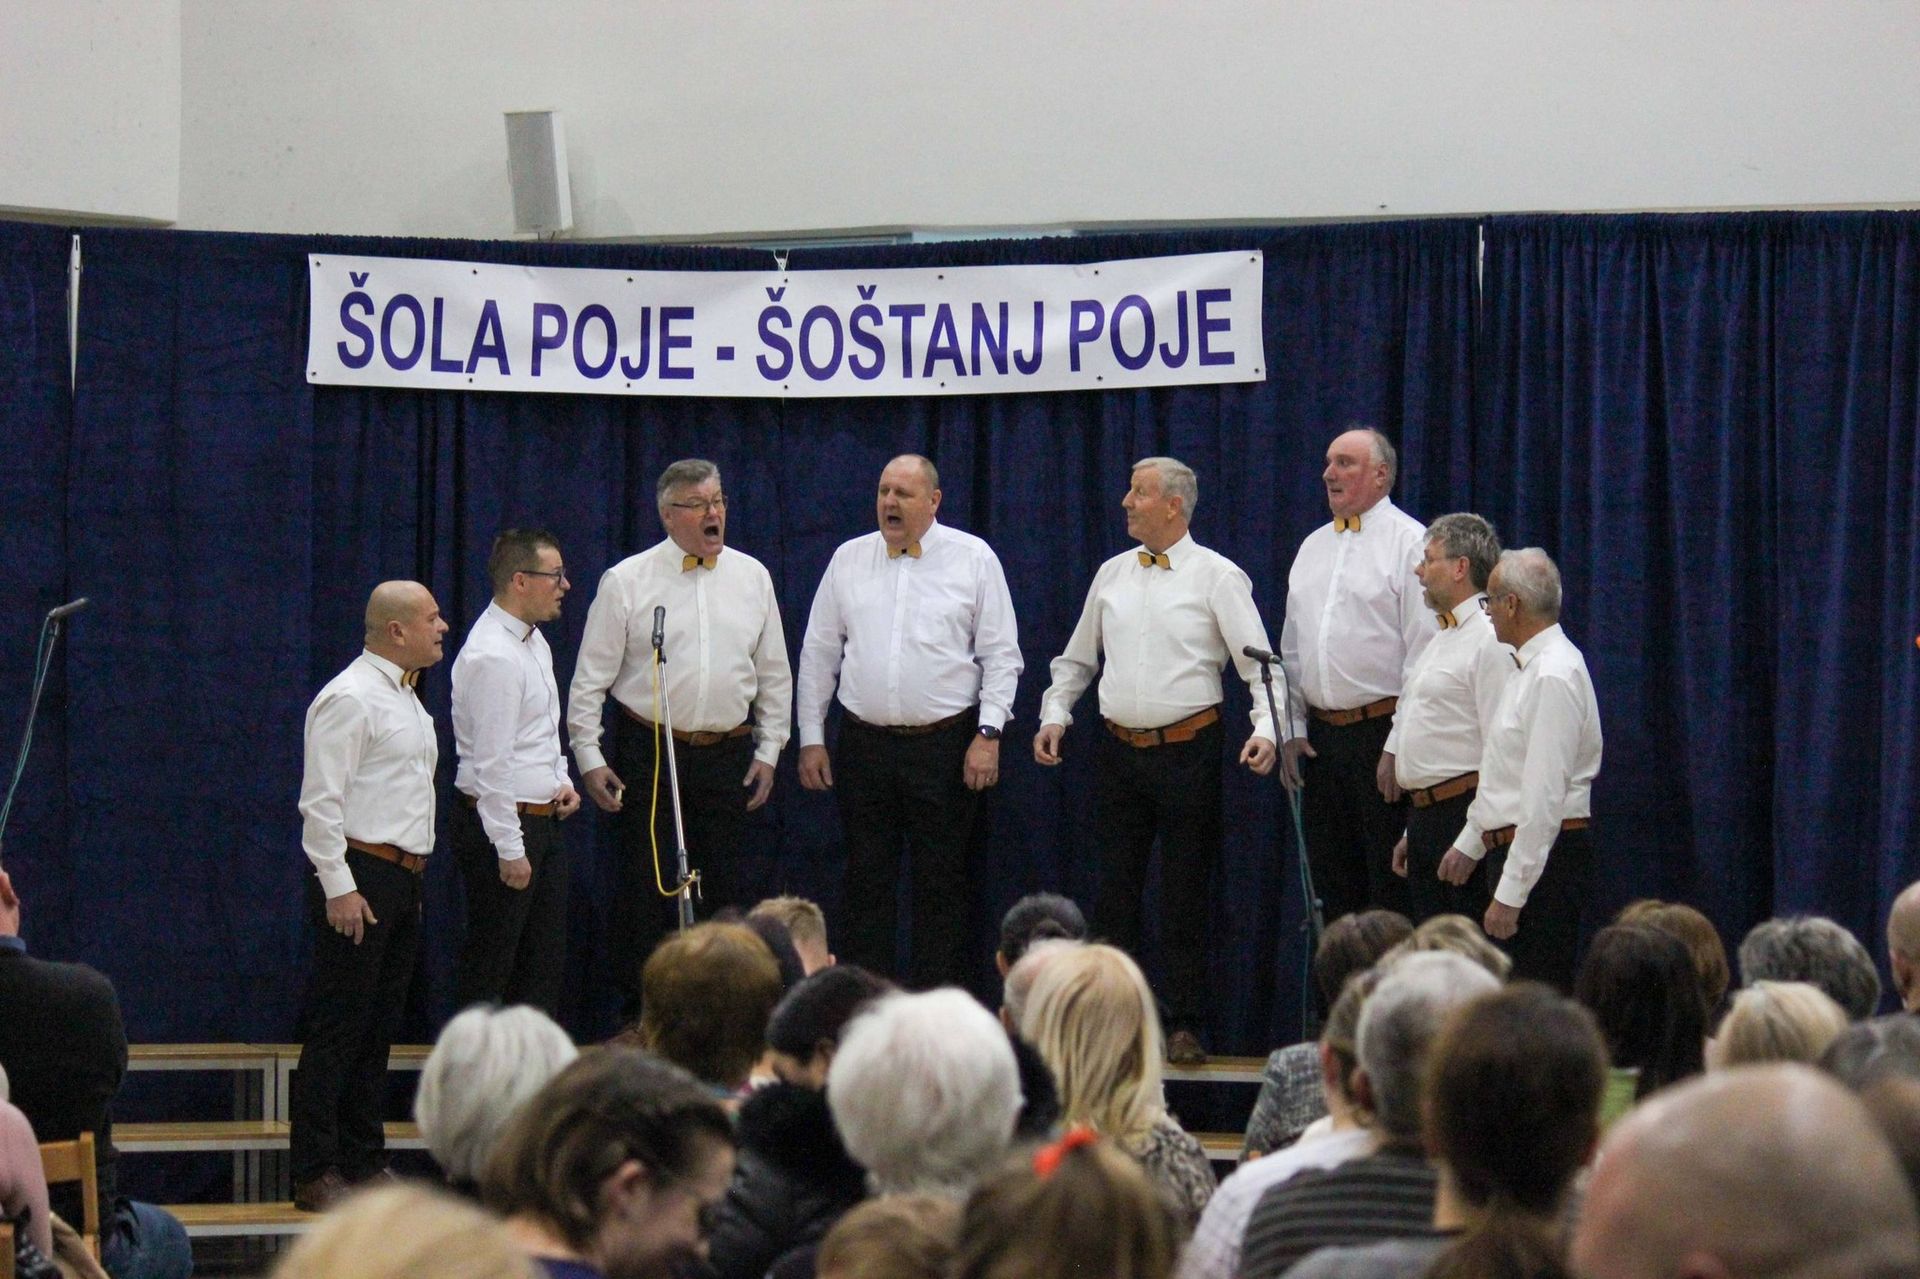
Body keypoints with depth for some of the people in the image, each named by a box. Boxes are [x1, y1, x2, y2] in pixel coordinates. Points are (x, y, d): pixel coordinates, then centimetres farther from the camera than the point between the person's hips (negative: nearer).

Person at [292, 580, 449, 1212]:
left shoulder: (405, 697, 18)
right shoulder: (350, 698, -13)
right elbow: (321, 801, -17)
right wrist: (339, 886, -20)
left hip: (403, 876, 10)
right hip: (360, 876, -10)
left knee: (379, 1028, 13)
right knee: (338, 1029, -7)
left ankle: (364, 1162, 19)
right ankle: (314, 1173, -5)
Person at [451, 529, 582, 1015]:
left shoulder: (534, 641, 11)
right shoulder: (493, 656, -21)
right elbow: (491, 764, -22)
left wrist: (562, 781, 9)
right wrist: (510, 850, -21)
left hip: (542, 821, 10)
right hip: (504, 824, -10)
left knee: (544, 960, 12)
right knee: (490, 966, -3)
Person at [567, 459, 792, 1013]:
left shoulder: (752, 577, 8)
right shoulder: (626, 582, -2)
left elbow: (775, 674, 14)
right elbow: (590, 679, 0)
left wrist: (769, 750, 9)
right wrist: (590, 758, -5)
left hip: (728, 756, 3)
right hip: (647, 754, -3)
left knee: (728, 894, 4)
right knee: (643, 892, -1)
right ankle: (639, 1021, 6)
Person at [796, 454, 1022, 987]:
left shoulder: (973, 559, 1)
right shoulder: (849, 559, 8)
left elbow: (1002, 654, 1)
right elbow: (818, 653, 12)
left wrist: (989, 733, -8)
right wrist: (811, 738, 8)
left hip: (945, 745, -2)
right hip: (864, 743, 3)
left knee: (941, 887, 1)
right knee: (867, 884, 5)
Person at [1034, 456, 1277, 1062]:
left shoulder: (1216, 576, -3)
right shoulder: (1112, 575, 11)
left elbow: (1259, 664, -8)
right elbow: (1075, 660, 20)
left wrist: (1266, 728, -23)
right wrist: (1055, 714, 5)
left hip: (1188, 749, -4)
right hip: (1120, 751, 4)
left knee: (1186, 898, 1)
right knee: (1114, 894, 6)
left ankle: (1186, 1027, 8)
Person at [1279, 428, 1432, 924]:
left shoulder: (1409, 543, -6)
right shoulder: (1314, 547, 16)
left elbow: (1423, 655, -11)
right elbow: (1292, 648, 21)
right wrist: (1293, 729, 12)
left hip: (1381, 732, -7)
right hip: (1321, 735, 7)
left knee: (1391, 891, -6)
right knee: (1332, 886, 10)